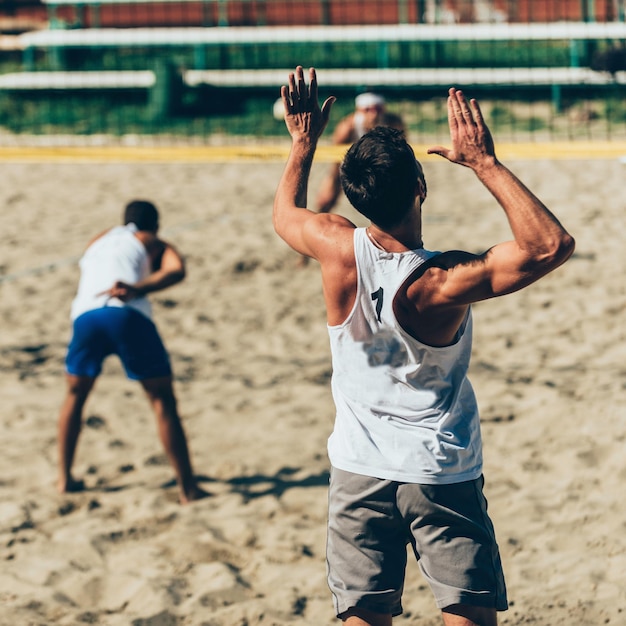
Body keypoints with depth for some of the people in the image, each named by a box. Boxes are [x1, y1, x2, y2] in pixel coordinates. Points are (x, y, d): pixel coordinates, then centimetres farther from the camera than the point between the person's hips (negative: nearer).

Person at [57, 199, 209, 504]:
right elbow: (177, 270, 2)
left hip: (85, 314, 3)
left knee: (75, 393, 26)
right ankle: (188, 487, 2)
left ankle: (65, 478, 26)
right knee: (163, 400, 5)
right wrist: (139, 289, -10)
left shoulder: (98, 240, 36)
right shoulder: (154, 244, 24)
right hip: (128, 315, -3)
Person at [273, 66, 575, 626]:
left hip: (359, 473, 4)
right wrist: (485, 163, -22)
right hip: (443, 476, -4)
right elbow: (552, 245, -24)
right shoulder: (443, 281, -24)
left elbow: (285, 214, 11)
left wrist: (303, 143, 20)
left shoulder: (339, 250, -12)